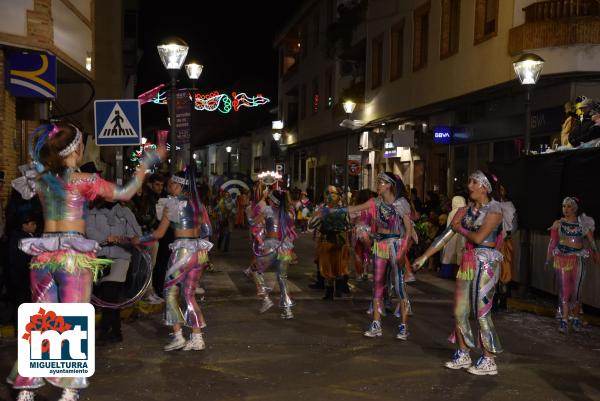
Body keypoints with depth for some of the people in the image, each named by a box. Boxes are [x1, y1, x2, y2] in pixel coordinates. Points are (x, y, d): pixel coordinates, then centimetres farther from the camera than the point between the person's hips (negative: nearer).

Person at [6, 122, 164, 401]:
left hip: (43, 255, 5)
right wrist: (147, 162, 5)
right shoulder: (83, 180, -7)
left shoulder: (42, 179, 8)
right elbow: (125, 192, -2)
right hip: (74, 255, -5)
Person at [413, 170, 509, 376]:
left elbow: (478, 237, -19)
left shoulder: (494, 210, -8)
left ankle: (489, 361, 8)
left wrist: (460, 229, -1)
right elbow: (446, 235, 8)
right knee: (459, 311, 9)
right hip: (468, 263, 7)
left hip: (486, 264, -7)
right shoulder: (466, 210, 11)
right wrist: (425, 256, 5)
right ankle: (463, 355, 23)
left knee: (482, 313, -4)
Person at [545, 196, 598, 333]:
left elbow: (592, 243, 4)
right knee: (564, 289, -4)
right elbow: (552, 243, 5)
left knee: (575, 291, 3)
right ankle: (564, 320, -2)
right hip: (561, 259, 0)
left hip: (578, 259, 0)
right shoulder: (558, 224, 6)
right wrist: (548, 260, 1)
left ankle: (576, 318, 18)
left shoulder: (583, 224, 5)